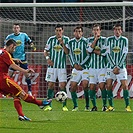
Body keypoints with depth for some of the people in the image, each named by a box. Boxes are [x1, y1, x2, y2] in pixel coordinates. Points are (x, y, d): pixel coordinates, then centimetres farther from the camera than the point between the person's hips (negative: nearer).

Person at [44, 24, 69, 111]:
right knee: (51, 85, 1)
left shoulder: (66, 39, 1)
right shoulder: (51, 39, 5)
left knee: (63, 85, -6)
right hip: (52, 65, 2)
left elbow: (67, 52, -7)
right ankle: (49, 105, 7)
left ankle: (64, 105, -2)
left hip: (62, 66, -1)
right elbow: (46, 51, 10)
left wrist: (62, 43, -19)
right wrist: (48, 58, -7)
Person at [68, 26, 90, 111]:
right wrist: (74, 65, -2)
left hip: (85, 67, -5)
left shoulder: (85, 41, -6)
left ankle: (87, 106, -8)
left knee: (85, 85, -17)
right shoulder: (71, 42, 8)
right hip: (76, 68, 5)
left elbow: (88, 55, -6)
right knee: (73, 87, -2)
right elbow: (70, 55, 12)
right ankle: (75, 106, 10)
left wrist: (81, 65, -10)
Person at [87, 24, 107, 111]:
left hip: (102, 67, -3)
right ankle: (94, 106, 11)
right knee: (92, 87, 1)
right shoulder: (90, 40, 11)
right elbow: (89, 50, -8)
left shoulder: (104, 40, 2)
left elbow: (104, 52, -9)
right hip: (93, 67, 3)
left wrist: (94, 50, -6)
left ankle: (105, 105, -3)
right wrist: (95, 39, -9)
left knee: (102, 86, -12)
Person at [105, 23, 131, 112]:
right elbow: (108, 54, -1)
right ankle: (111, 106, 3)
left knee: (125, 85, -10)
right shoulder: (109, 40, 3)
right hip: (111, 66, 1)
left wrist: (118, 67, -11)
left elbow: (124, 54, -4)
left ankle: (127, 106, -7)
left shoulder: (124, 40, 1)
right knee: (109, 86, -5)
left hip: (121, 66, -1)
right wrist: (114, 66, -9)